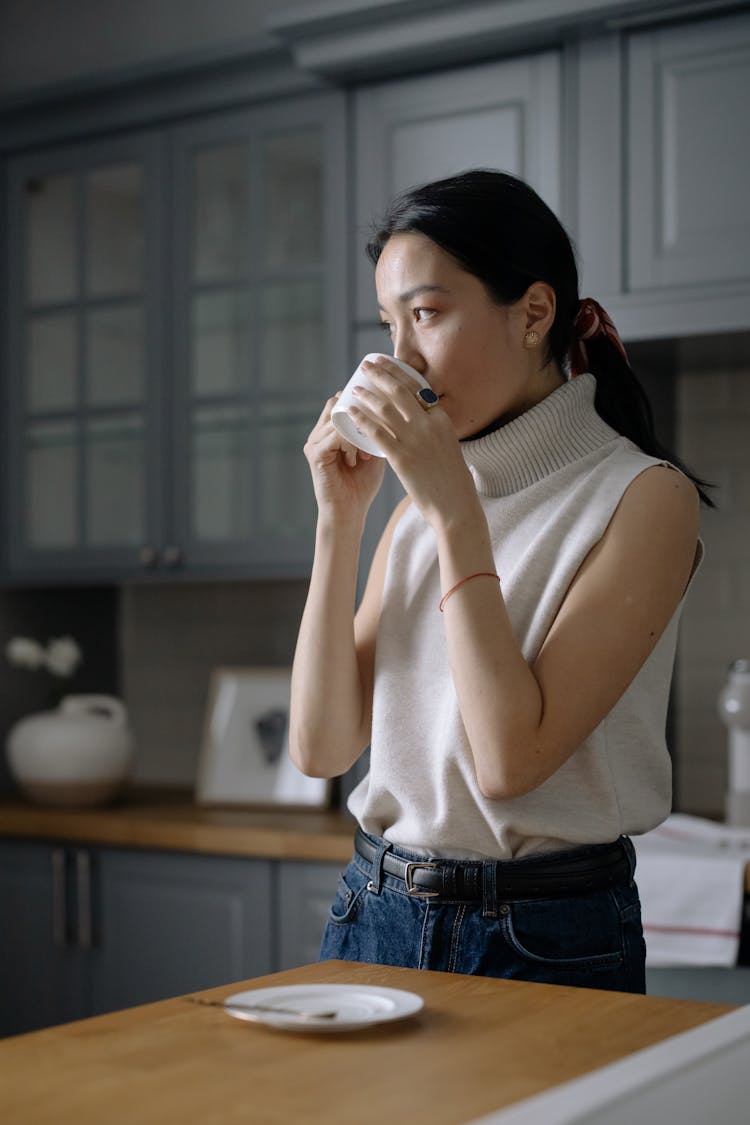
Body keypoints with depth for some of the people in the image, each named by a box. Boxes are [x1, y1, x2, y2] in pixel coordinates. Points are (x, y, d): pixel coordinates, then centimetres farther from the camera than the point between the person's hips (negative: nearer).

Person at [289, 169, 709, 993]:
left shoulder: (642, 496, -11)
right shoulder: (418, 507, 7)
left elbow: (511, 757, -20)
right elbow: (322, 748, 0)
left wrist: (456, 511, -19)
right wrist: (339, 519, -5)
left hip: (546, 942, -5)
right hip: (377, 916, 5)